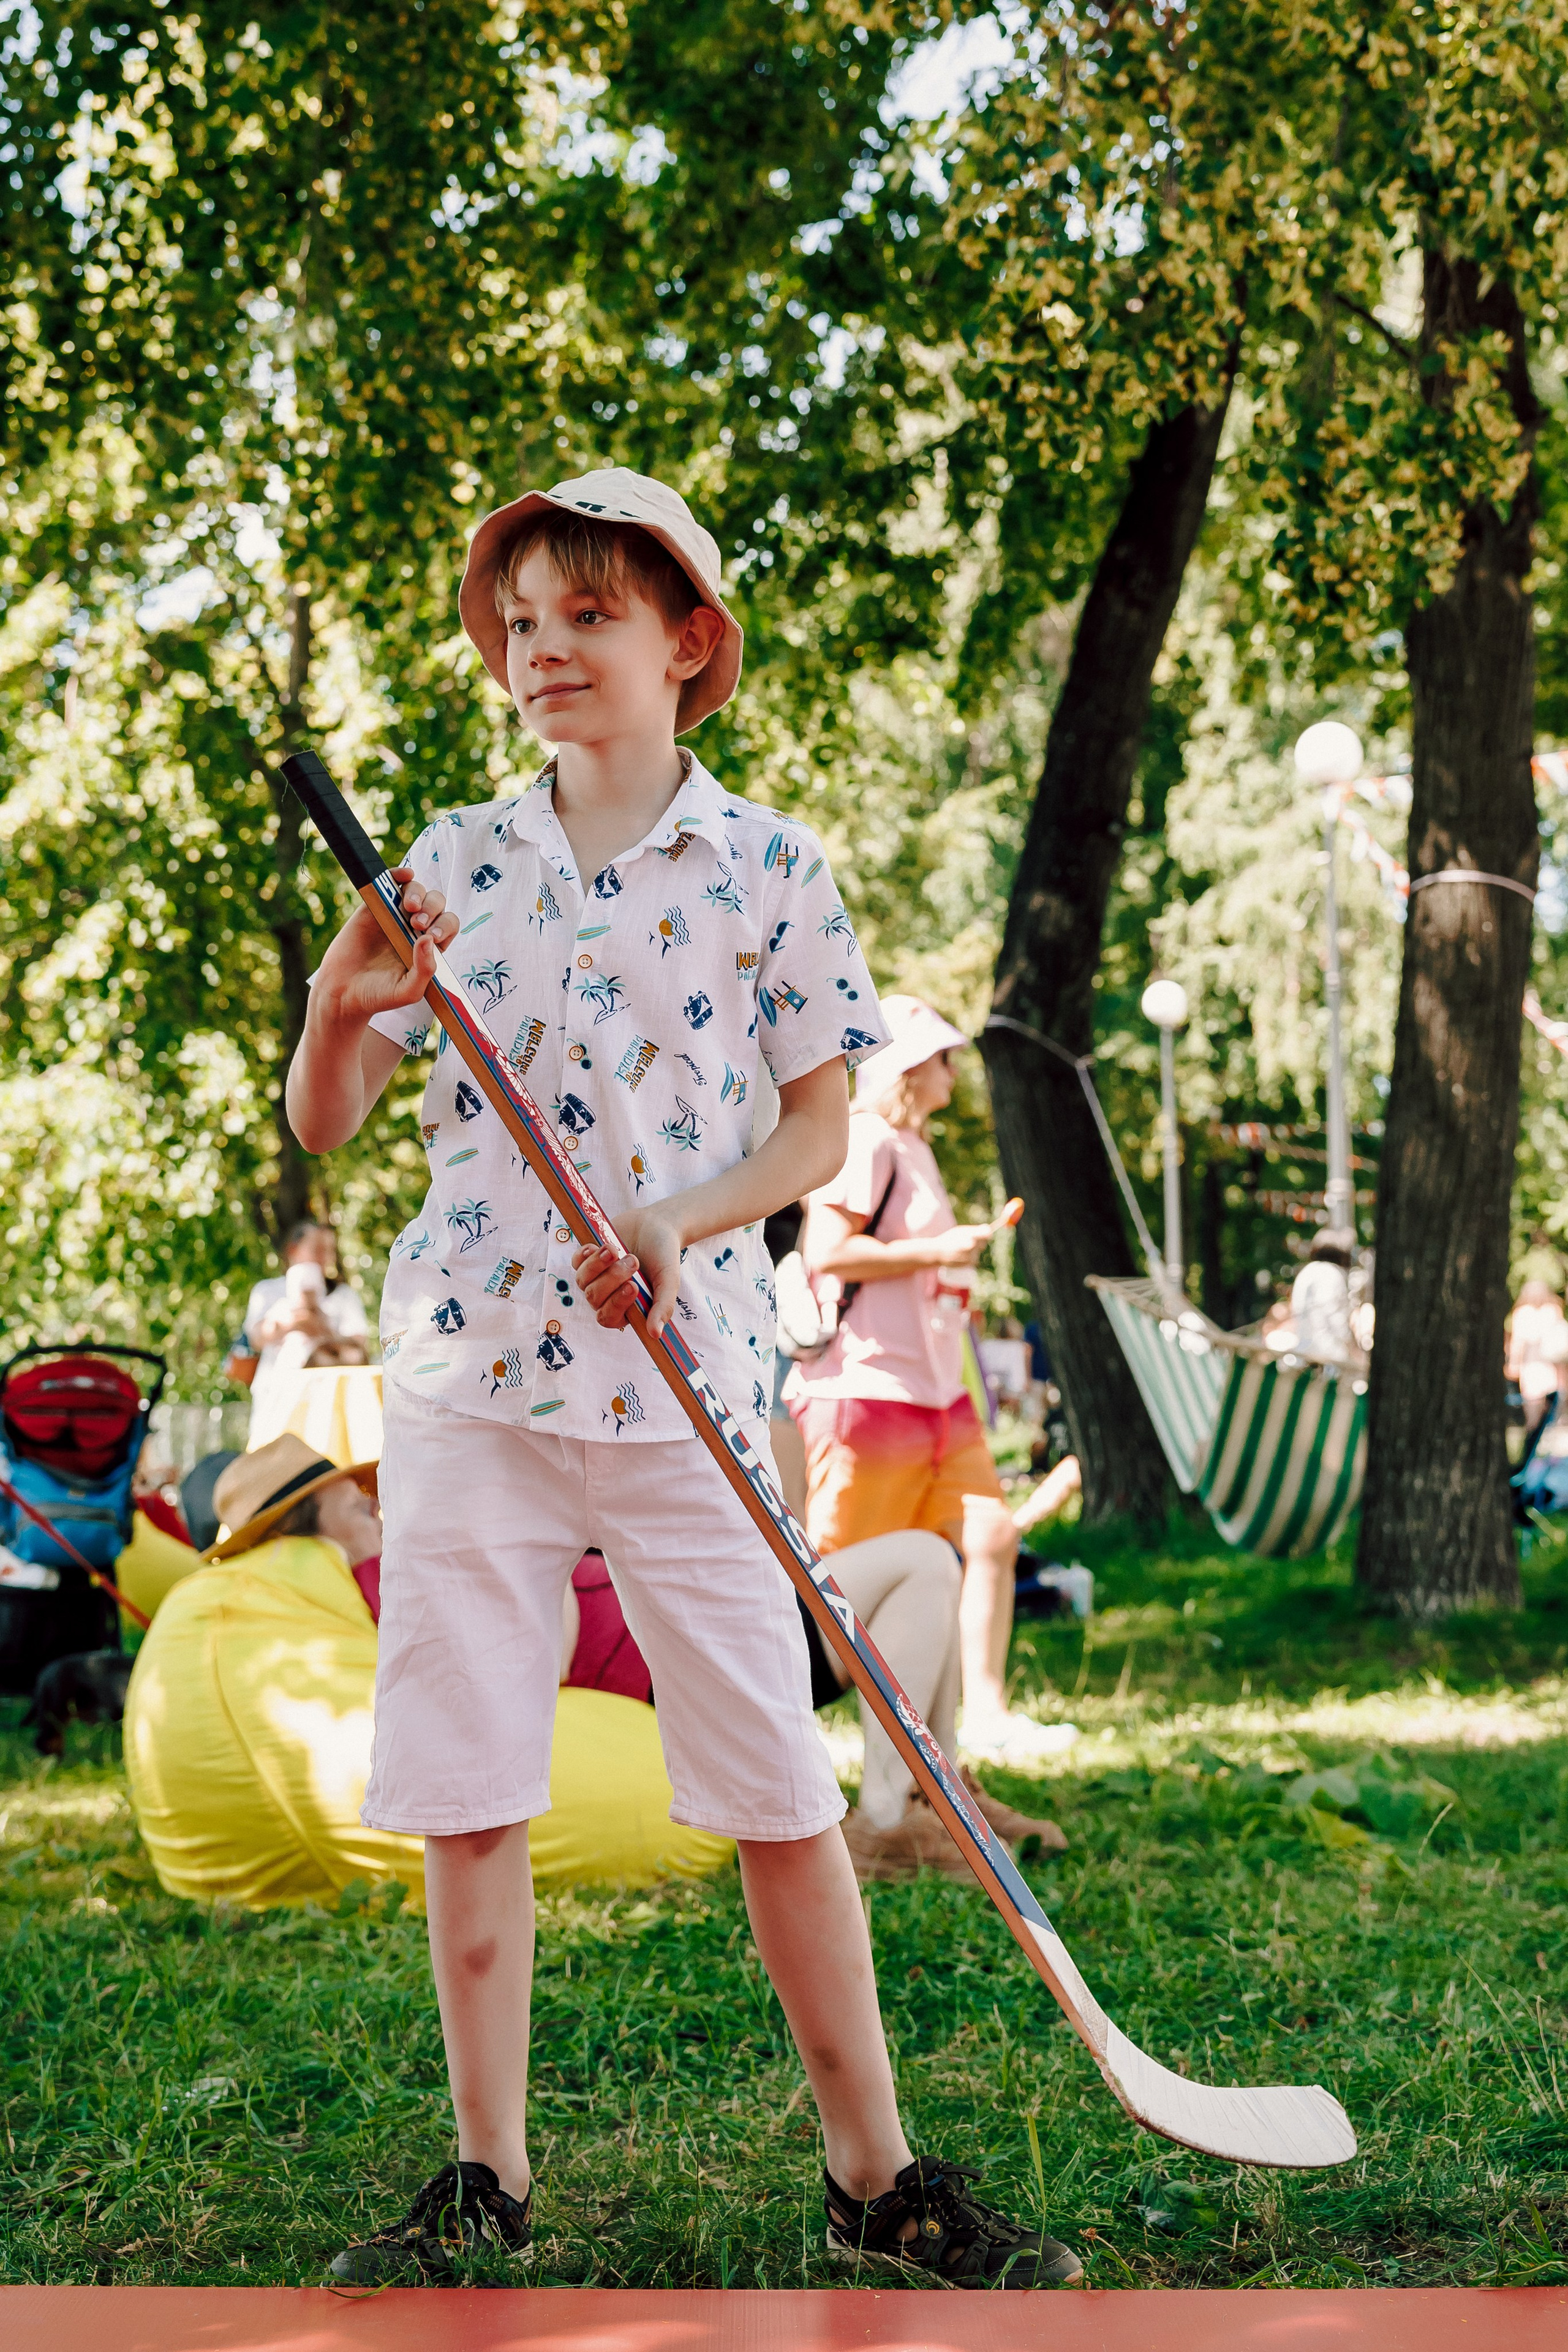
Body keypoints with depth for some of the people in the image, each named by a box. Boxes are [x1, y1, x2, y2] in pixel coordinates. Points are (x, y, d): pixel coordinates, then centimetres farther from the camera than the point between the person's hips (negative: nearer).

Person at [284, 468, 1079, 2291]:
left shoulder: (769, 866, 3)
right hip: (471, 1370, 2)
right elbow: (322, 1123, 9)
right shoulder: (454, 862, 8)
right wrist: (340, 1008, -12)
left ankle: (874, 2177, 10)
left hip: (689, 1376, -2)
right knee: (467, 1798, 3)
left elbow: (821, 1123, 3)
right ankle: (488, 2181, 16)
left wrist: (685, 1218, -14)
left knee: (781, 1795, -2)